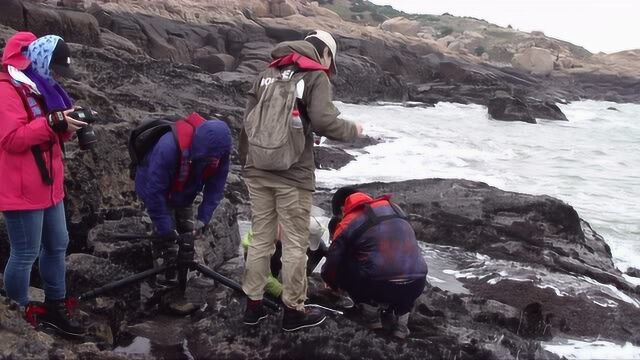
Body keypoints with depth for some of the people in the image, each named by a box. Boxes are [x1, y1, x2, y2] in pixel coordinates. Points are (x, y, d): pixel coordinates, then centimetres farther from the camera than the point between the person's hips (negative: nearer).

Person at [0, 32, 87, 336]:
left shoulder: (38, 86, 15)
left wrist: (67, 126, 0)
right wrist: (53, 122, -28)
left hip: (48, 185, 10)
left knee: (57, 245, 16)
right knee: (25, 254, -1)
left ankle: (55, 307, 28)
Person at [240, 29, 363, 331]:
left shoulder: (267, 74, 14)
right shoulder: (316, 76, -4)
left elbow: (248, 119, 13)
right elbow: (323, 121, -17)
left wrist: (246, 161, 20)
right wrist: (353, 130, 2)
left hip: (257, 171, 6)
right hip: (292, 174, -6)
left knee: (261, 239, 15)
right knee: (295, 244, 6)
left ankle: (253, 305, 22)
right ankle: (294, 311, 15)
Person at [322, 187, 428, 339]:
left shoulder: (348, 224, 5)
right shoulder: (394, 208, 21)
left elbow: (333, 263, 12)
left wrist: (332, 283, 35)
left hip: (380, 288, -5)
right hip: (416, 285, 5)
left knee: (342, 270, 17)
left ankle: (372, 314, 13)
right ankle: (402, 318, 18)